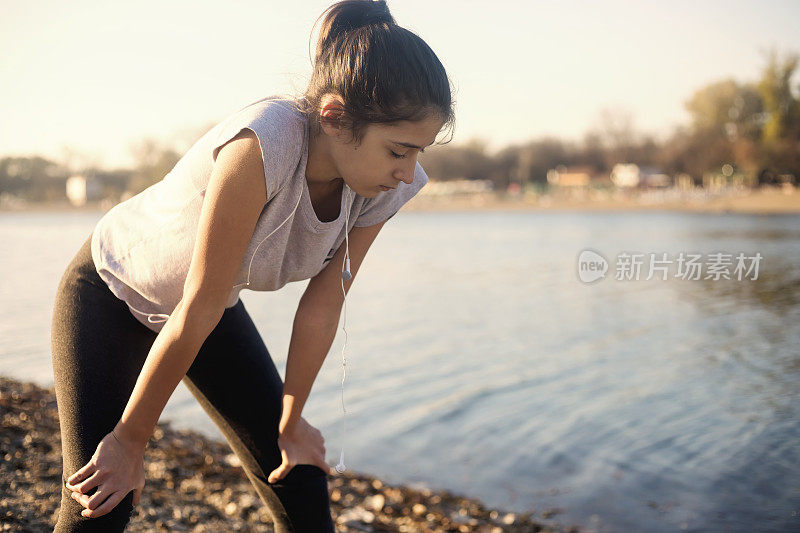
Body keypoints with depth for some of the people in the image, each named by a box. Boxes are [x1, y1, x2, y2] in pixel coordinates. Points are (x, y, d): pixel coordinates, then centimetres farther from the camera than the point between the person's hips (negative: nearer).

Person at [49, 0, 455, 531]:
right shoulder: (264, 145, -41)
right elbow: (195, 312, -34)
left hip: (215, 305, 5)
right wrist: (130, 440, -23)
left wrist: (290, 421, -3)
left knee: (303, 487, 3)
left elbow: (323, 304, -11)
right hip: (110, 294, -5)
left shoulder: (385, 188, -21)